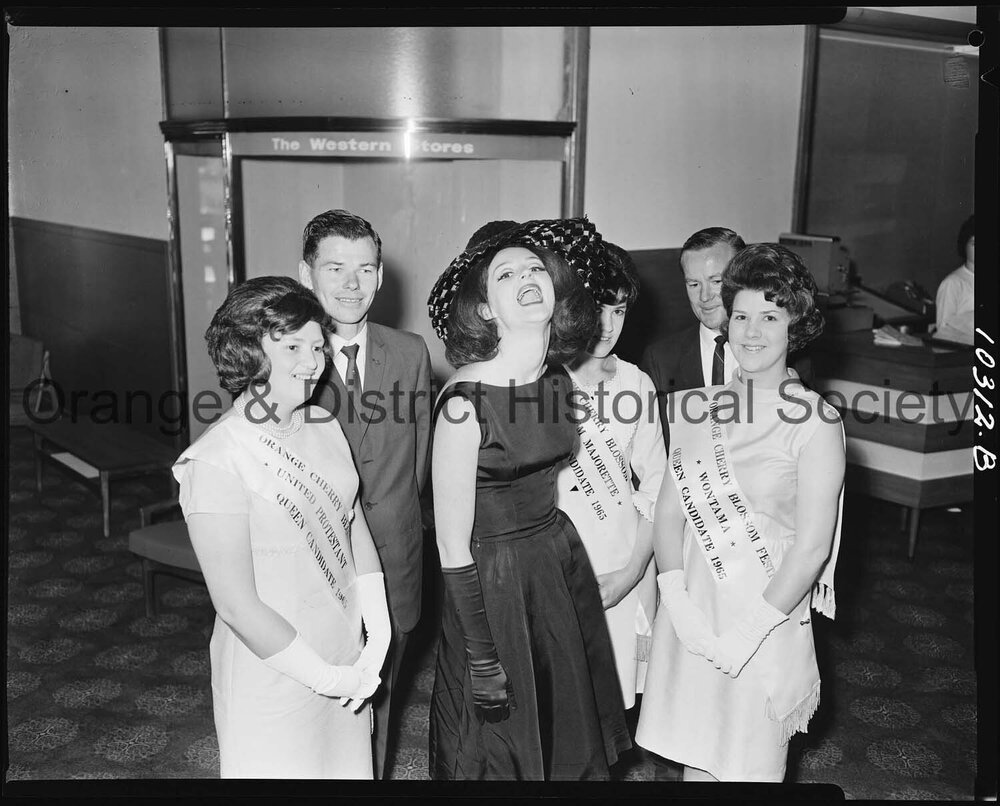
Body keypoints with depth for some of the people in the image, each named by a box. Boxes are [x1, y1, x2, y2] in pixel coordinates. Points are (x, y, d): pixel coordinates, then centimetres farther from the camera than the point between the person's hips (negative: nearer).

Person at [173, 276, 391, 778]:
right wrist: (326, 678, -13)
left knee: (350, 767, 21)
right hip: (272, 679, -6)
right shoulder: (217, 459, -21)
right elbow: (237, 605, -20)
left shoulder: (326, 431, 1)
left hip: (348, 664, 6)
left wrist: (378, 643, -1)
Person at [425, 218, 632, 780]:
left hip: (562, 562, 6)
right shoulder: (466, 397, -23)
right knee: (499, 757, 13)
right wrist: (482, 659, -15)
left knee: (569, 744, 21)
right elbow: (453, 547, -19)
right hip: (492, 582, -6)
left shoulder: (558, 378, -3)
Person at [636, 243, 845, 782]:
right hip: (688, 619, 4)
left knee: (750, 766, 12)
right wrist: (680, 605, -9)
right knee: (693, 757, 17)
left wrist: (748, 632, -15)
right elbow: (669, 510, 2)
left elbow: (811, 546, -14)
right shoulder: (697, 407, 2)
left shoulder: (815, 422, -12)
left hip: (767, 625, -4)